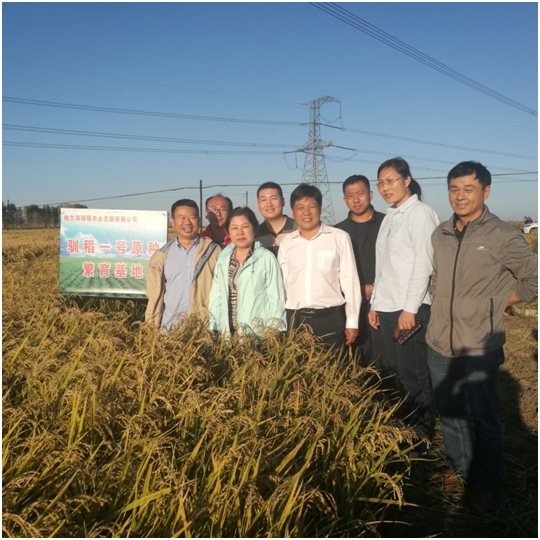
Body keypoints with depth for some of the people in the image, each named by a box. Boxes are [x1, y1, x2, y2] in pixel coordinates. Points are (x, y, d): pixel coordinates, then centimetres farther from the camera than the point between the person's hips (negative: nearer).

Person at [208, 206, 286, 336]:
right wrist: (213, 329, 6)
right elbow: (216, 297, 11)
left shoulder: (267, 258, -4)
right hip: (227, 332, 4)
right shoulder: (223, 260, 10)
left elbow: (276, 298, -4)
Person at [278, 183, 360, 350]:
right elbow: (282, 283, 13)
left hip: (330, 319, -2)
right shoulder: (286, 243, 8)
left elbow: (350, 280, 0)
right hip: (295, 320, 3)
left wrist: (352, 321, 0)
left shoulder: (339, 237, -2)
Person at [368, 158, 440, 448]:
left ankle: (421, 438, 12)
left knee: (413, 375, -2)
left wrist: (410, 308, -16)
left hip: (411, 309, -7)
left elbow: (423, 264, -12)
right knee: (397, 373, 12)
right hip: (387, 307, 7)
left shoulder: (420, 213, -5)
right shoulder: (390, 217, 17)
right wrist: (375, 304, 13)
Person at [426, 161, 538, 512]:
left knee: (484, 418, 9)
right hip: (440, 344, 6)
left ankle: (484, 483, 29)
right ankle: (458, 468, 40)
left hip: (480, 348, -5)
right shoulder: (440, 235, 6)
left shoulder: (502, 236, -11)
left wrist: (505, 299, -1)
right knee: (449, 413, 19)